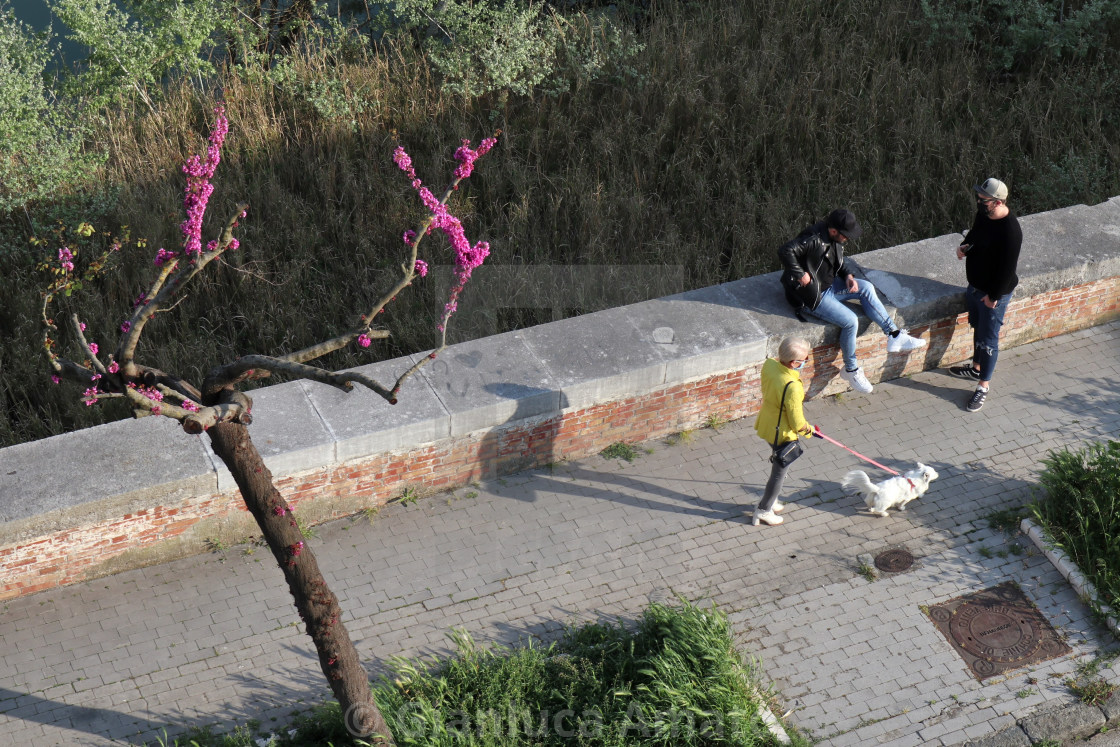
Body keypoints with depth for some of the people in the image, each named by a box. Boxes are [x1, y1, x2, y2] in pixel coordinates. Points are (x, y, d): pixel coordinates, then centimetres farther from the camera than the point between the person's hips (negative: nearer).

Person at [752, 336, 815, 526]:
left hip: (766, 424, 8)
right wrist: (808, 431, -2)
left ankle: (771, 500, 48)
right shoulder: (792, 388, -38)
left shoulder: (769, 364, -17)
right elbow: (797, 422, -24)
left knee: (778, 465, 30)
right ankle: (764, 510, 35)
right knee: (779, 472, 17)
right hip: (782, 434, -7)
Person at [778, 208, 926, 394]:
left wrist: (848, 276, -2)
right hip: (811, 296, -9)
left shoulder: (835, 239, 2)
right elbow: (785, 251, -40)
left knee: (866, 288, -6)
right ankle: (851, 370, 2)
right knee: (850, 320, -19)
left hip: (829, 285, 9)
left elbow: (839, 262, 19)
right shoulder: (814, 239, -27)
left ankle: (895, 336, -4)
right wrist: (801, 275, -33)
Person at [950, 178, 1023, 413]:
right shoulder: (983, 213, -6)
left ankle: (983, 385, 19)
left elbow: (1008, 268, -26)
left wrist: (994, 296, -19)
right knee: (978, 329, 27)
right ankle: (977, 367, 47)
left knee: (988, 339, 5)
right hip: (975, 285, 9)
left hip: (994, 293, -9)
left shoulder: (1010, 230, -32)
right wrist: (965, 246, -5)